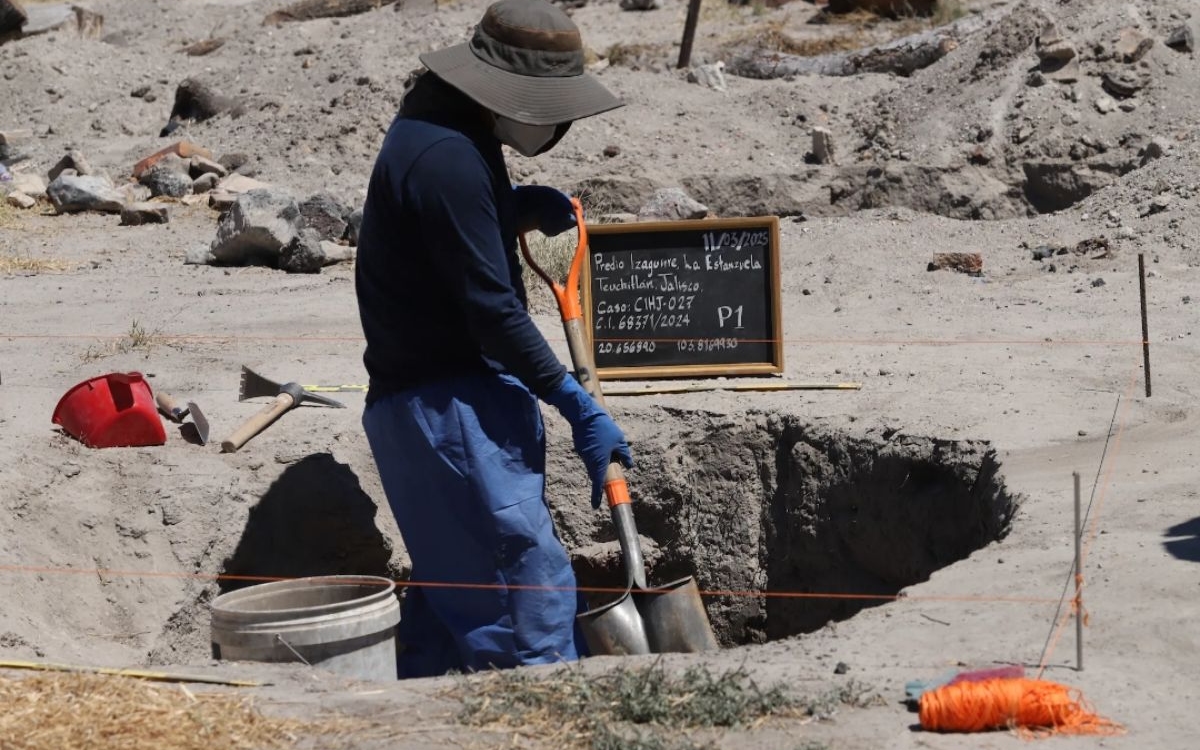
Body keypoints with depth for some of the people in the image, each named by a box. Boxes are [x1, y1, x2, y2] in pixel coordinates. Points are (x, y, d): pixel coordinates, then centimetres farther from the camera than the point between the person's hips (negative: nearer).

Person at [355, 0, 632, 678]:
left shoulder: (446, 131, 11)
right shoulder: (445, 158, -20)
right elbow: (491, 311, -22)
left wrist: (523, 209, 5)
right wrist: (580, 407, -18)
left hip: (437, 398, 11)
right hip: (448, 402, -11)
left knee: (452, 589, 16)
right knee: (535, 591, -11)